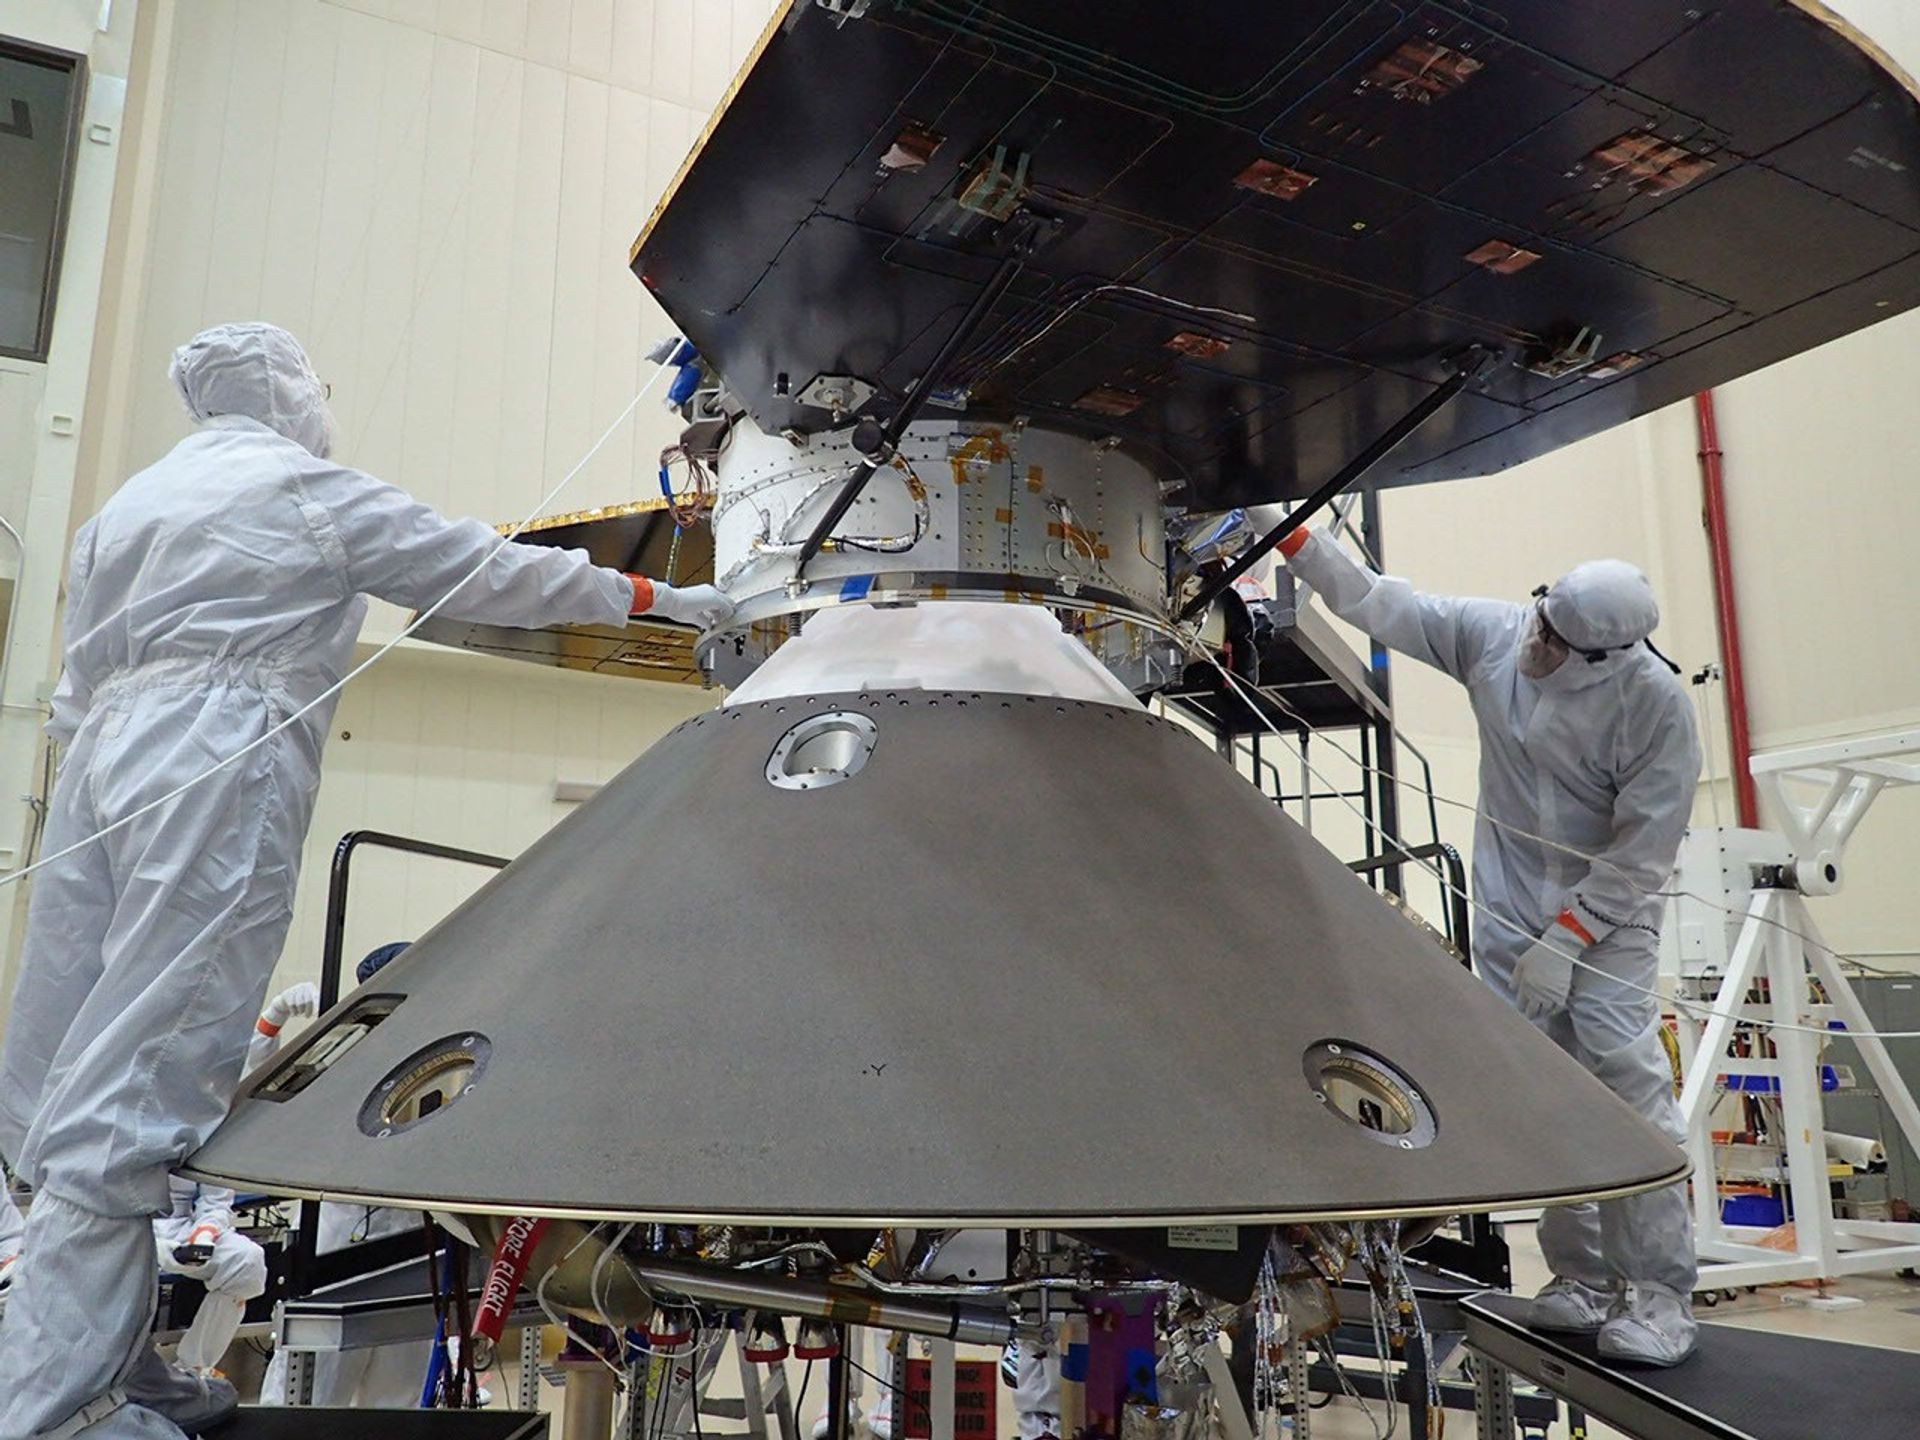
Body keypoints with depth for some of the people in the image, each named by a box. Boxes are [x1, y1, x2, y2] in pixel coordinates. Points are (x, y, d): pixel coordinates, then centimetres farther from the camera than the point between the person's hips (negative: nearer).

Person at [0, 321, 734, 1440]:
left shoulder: (124, 505, 26)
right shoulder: (313, 492, 4)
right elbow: (491, 575, 4)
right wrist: (652, 596, 11)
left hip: (103, 759, 9)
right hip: (219, 766, -8)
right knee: (139, 1080, -11)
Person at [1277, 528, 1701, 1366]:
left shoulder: (1654, 702, -18)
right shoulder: (1492, 634, -7)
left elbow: (1644, 848, -15)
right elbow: (1378, 605, 4)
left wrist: (1566, 941, -16)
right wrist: (1296, 541, -2)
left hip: (1608, 914, -4)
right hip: (1508, 912, 4)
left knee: (1625, 1078, -14)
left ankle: (1659, 1293, -1)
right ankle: (1584, 1279, 16)